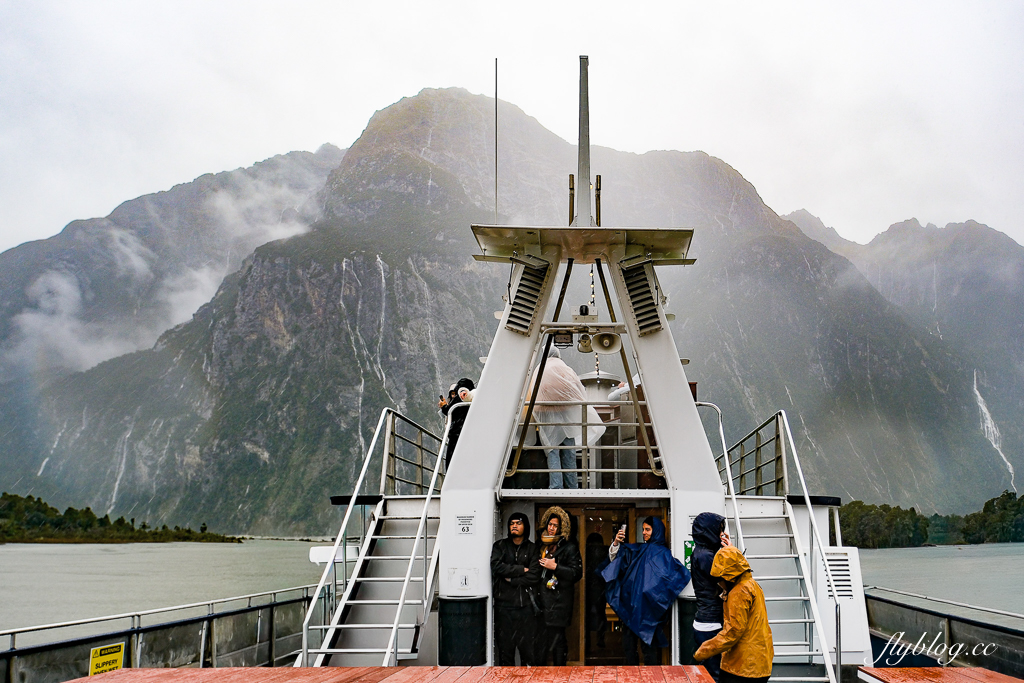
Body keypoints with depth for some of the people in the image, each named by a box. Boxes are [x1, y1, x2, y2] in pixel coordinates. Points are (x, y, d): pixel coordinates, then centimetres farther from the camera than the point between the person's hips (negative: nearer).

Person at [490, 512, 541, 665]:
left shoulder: (532, 549, 8)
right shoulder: (499, 546, 10)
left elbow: (534, 577, -3)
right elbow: (496, 566, -8)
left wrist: (512, 580, -6)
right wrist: (521, 570, -7)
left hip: (526, 604, 0)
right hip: (504, 603, 1)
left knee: (528, 647, -1)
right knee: (505, 646, 2)